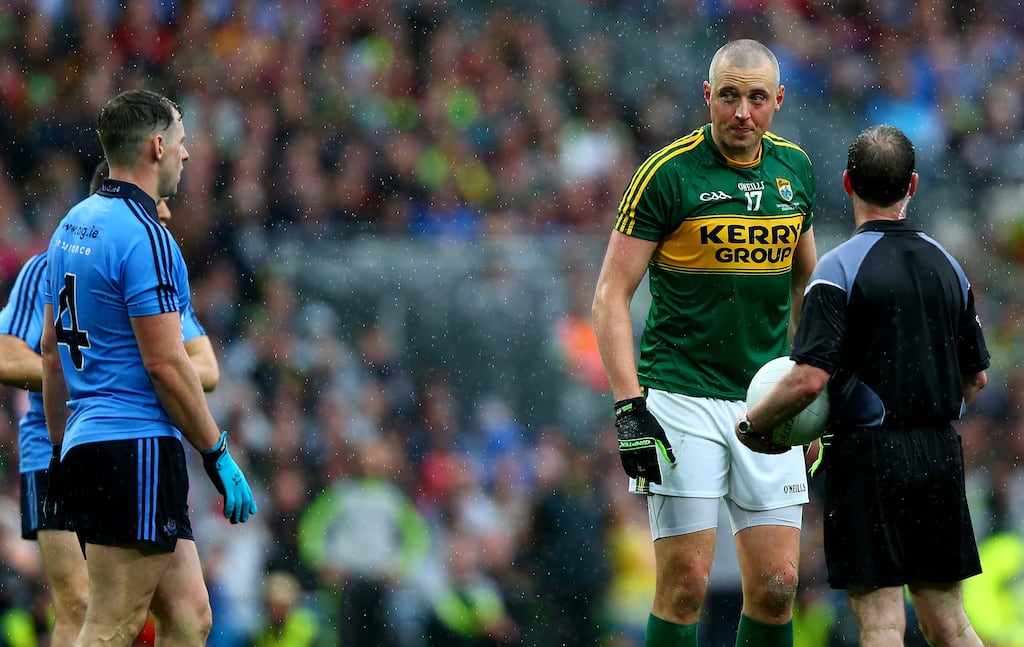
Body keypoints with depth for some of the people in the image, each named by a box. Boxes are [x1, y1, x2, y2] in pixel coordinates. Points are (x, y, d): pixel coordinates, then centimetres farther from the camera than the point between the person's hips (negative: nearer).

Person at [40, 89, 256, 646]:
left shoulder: (72, 226, 15)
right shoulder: (144, 237, -14)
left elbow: (52, 351, 19)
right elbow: (166, 364, -16)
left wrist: (60, 450, 24)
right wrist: (218, 456, -10)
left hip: (85, 449, 10)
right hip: (137, 451, -10)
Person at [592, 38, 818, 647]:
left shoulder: (794, 168, 7)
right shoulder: (669, 173, -9)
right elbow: (612, 294, -8)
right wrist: (629, 407, -18)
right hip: (682, 397, -5)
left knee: (776, 589, 1)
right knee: (685, 585, -8)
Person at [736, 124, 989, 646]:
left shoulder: (839, 269, -11)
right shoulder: (947, 266, 8)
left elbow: (809, 379, -19)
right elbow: (976, 376, 16)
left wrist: (751, 425, -4)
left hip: (868, 459, -6)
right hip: (940, 455, 6)